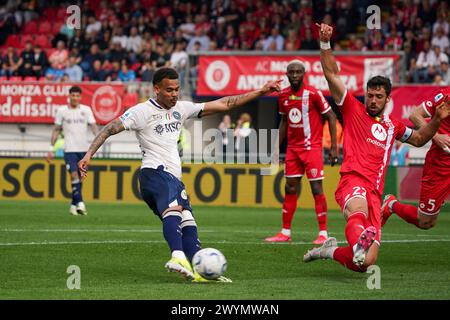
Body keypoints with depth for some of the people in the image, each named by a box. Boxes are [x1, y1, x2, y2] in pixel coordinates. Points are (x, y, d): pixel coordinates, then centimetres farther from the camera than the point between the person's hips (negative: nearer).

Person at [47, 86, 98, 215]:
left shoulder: (86, 110, 6)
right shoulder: (62, 111, 4)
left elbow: (93, 125, -1)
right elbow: (56, 130, 8)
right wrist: (51, 149, 5)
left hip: (84, 149, 2)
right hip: (69, 149, -2)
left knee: (79, 178, 7)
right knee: (74, 175, -17)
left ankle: (73, 205, 18)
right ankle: (80, 203, -23)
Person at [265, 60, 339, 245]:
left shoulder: (313, 94, -11)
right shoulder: (283, 96, 6)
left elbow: (331, 117, -7)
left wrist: (334, 147, -10)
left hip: (312, 147, -6)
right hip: (293, 147, 6)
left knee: (316, 188, -7)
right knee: (290, 188, 7)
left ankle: (323, 233, -3)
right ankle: (285, 232, 13)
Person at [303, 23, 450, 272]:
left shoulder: (391, 126, 25)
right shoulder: (353, 110, 11)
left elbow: (418, 139, 41)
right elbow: (331, 74, 4)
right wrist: (325, 43, -6)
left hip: (375, 193, 5)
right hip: (353, 181, -5)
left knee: (366, 264, -5)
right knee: (358, 214, -43)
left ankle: (329, 250, 22)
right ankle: (359, 243, -75)